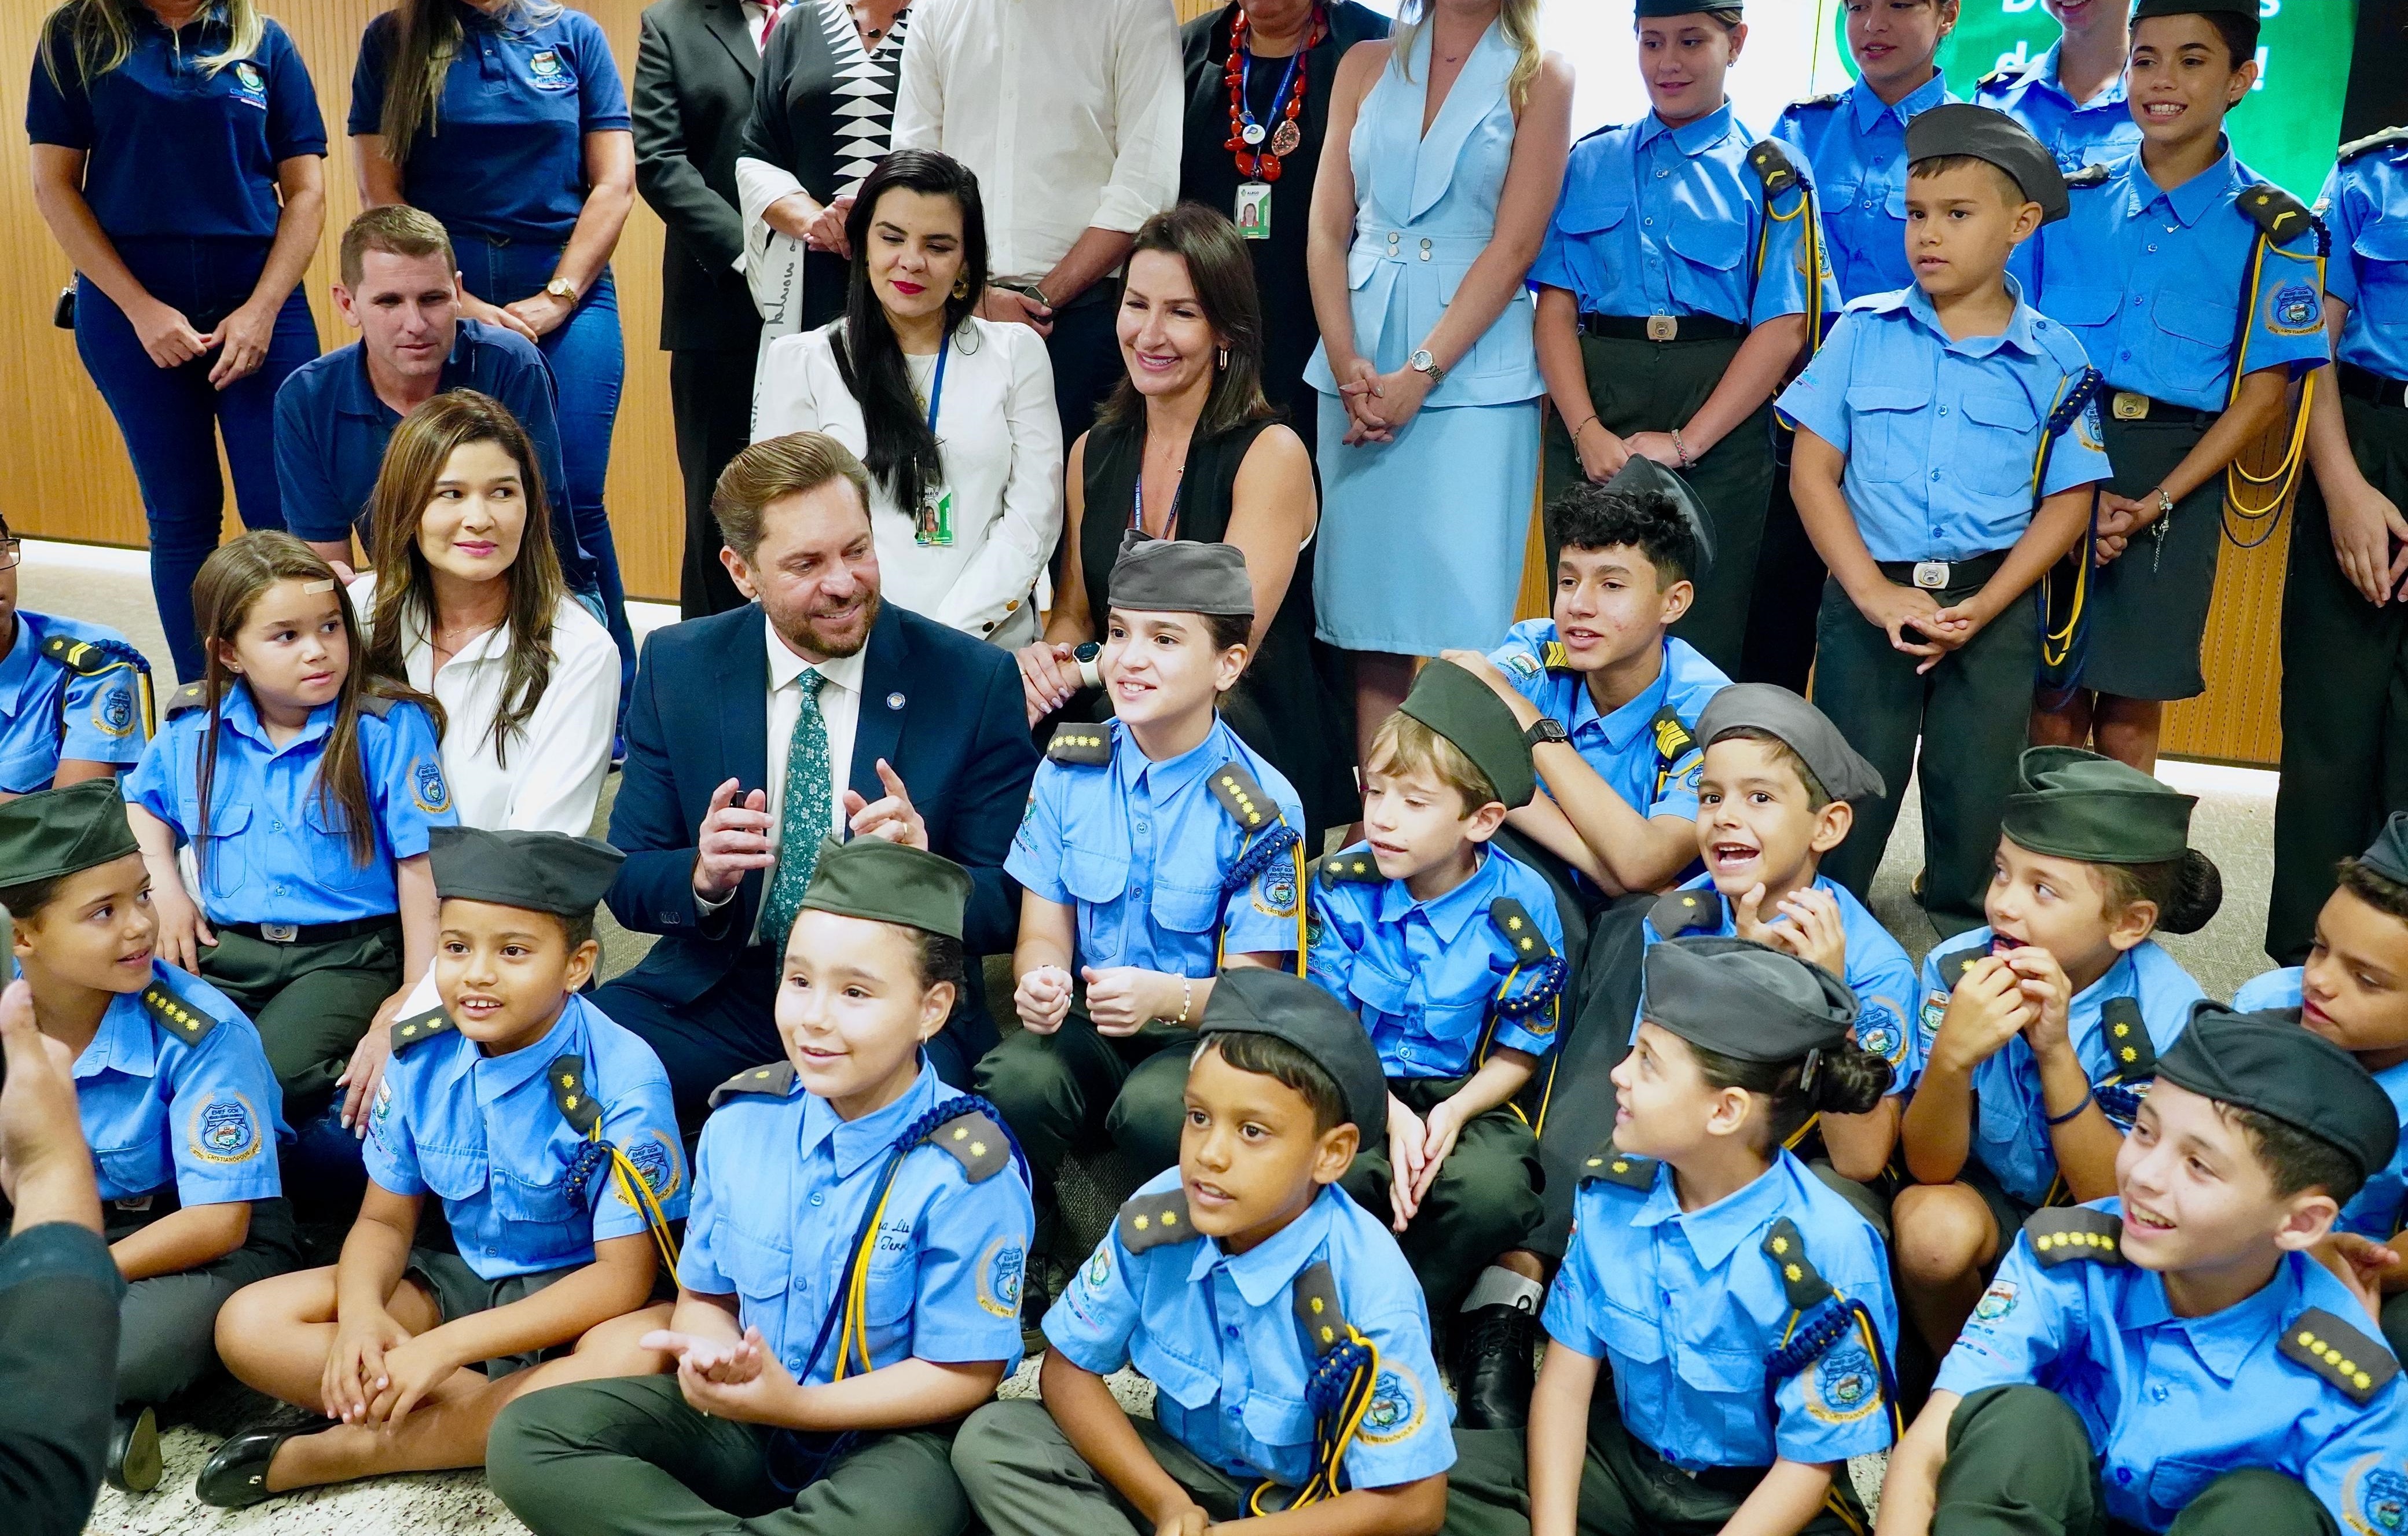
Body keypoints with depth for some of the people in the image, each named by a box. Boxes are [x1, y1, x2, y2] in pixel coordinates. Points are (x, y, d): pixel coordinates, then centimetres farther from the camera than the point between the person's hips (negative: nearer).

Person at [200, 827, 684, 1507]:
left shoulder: (621, 1079, -22)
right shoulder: (418, 1055, -6)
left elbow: (623, 1275, -23)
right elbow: (385, 1220, 3)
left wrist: (447, 1344, -28)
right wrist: (361, 1312, -21)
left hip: (575, 1298, -5)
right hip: (464, 1279, 5)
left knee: (636, 1362, -39)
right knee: (249, 1325, -12)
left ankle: (335, 1449, -23)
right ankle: (511, 1418, -18)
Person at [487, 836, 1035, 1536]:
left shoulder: (967, 1170, -18)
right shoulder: (740, 1118, -2)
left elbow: (963, 1374, -14)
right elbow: (706, 1295, 8)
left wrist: (797, 1405, -23)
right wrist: (708, 1358, -17)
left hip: (887, 1434, -5)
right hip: (741, 1412, 5)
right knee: (528, 1433, -11)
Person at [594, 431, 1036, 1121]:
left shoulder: (974, 681, -4)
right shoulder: (678, 667, 3)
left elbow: (1010, 907, -2)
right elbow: (627, 882, 5)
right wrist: (702, 877, -18)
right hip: (714, 993, 3)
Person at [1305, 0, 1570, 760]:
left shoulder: (1539, 76, 3)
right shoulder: (1367, 64, 12)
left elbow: (1514, 247, -6)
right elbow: (1326, 229, 7)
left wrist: (1419, 373, -13)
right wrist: (1346, 362, -7)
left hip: (1470, 363, -3)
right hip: (1359, 362, 3)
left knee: (1462, 608, -6)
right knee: (1369, 589, 4)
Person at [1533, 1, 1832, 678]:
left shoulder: (1769, 176, 5)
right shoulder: (1590, 163, 13)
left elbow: (1783, 329, -3)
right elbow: (1556, 304, 5)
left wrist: (1685, 442, -13)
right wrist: (1587, 431, -11)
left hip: (1718, 417, -2)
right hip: (1592, 404, 2)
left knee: (1700, 634, 2)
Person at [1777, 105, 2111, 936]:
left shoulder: (2054, 360, 0)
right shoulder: (1864, 333, 0)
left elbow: (2066, 502, 0)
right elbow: (1814, 469, -3)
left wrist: (1980, 609, -12)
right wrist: (1872, 591, -13)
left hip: (1993, 605, 1)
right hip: (1869, 595, 0)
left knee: (1978, 791, 11)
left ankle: (1966, 924, 34)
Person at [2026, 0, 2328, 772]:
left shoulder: (2270, 228, 1)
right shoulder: (2071, 201, 6)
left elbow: (2263, 391, -2)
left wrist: (2154, 503, -13)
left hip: (2177, 479, -1)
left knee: (2131, 714, 4)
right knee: (2052, 701, 3)